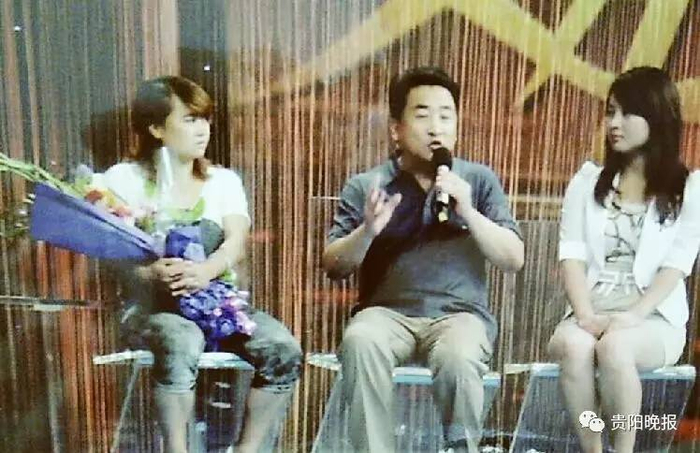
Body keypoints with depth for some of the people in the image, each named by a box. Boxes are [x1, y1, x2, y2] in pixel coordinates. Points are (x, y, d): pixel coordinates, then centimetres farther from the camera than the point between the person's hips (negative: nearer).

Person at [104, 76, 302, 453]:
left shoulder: (224, 180, 11)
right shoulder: (124, 179, 4)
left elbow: (236, 243, -5)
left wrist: (206, 270, -29)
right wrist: (152, 274, -27)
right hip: (151, 305, -2)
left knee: (285, 351, -22)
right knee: (182, 343, -37)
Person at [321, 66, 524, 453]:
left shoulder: (479, 179, 8)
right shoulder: (364, 185, 6)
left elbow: (513, 260, 2)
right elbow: (333, 266, 2)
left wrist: (468, 212, -13)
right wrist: (368, 231, -17)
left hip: (459, 312, 0)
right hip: (387, 312, 0)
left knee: (458, 356, -32)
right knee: (360, 341, -32)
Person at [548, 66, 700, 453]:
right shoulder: (587, 181, 11)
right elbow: (572, 255, 1)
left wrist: (634, 315, -20)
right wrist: (585, 314, -15)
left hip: (655, 318, -1)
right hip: (591, 312, 2)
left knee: (613, 346, -34)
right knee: (574, 345, -32)